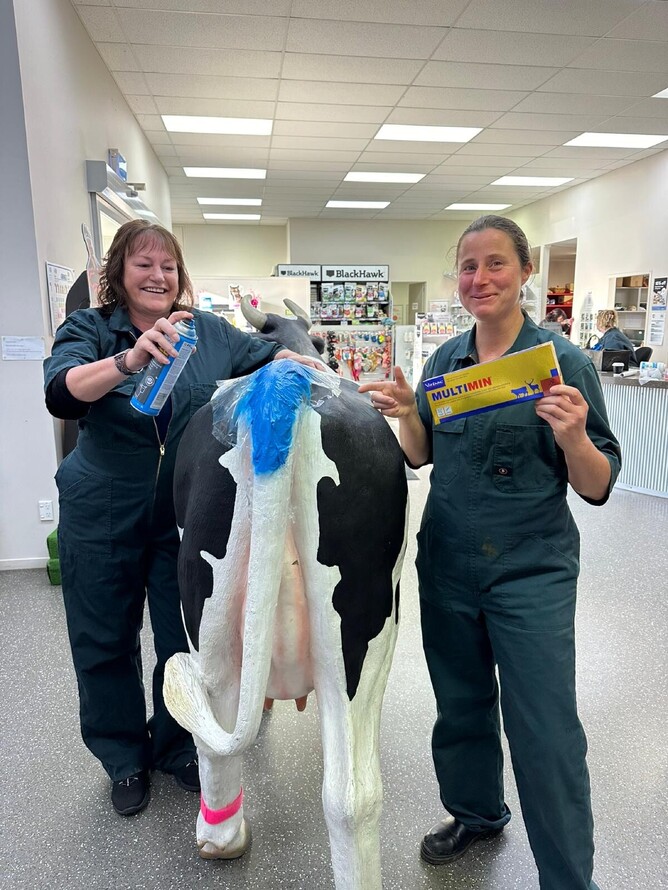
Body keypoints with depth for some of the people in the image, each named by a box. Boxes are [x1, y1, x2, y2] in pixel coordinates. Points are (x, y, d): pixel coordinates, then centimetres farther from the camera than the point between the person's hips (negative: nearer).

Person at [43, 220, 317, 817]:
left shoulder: (208, 331, 1)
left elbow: (269, 354, 10)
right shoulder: (88, 329, -5)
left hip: (185, 515, 2)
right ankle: (125, 760, 37)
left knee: (187, 639, 12)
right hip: (104, 518, -1)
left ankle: (176, 746, 39)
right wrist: (131, 357, -39)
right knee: (107, 642, 13)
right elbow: (61, 395, -22)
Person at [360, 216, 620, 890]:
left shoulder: (563, 363, -10)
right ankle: (476, 810, 49)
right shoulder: (444, 359, 3)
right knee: (461, 702, 21)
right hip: (447, 563, 5)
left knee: (543, 729, 4)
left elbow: (597, 487, -10)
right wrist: (407, 413, -9)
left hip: (532, 571, -4)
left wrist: (573, 437, -30)